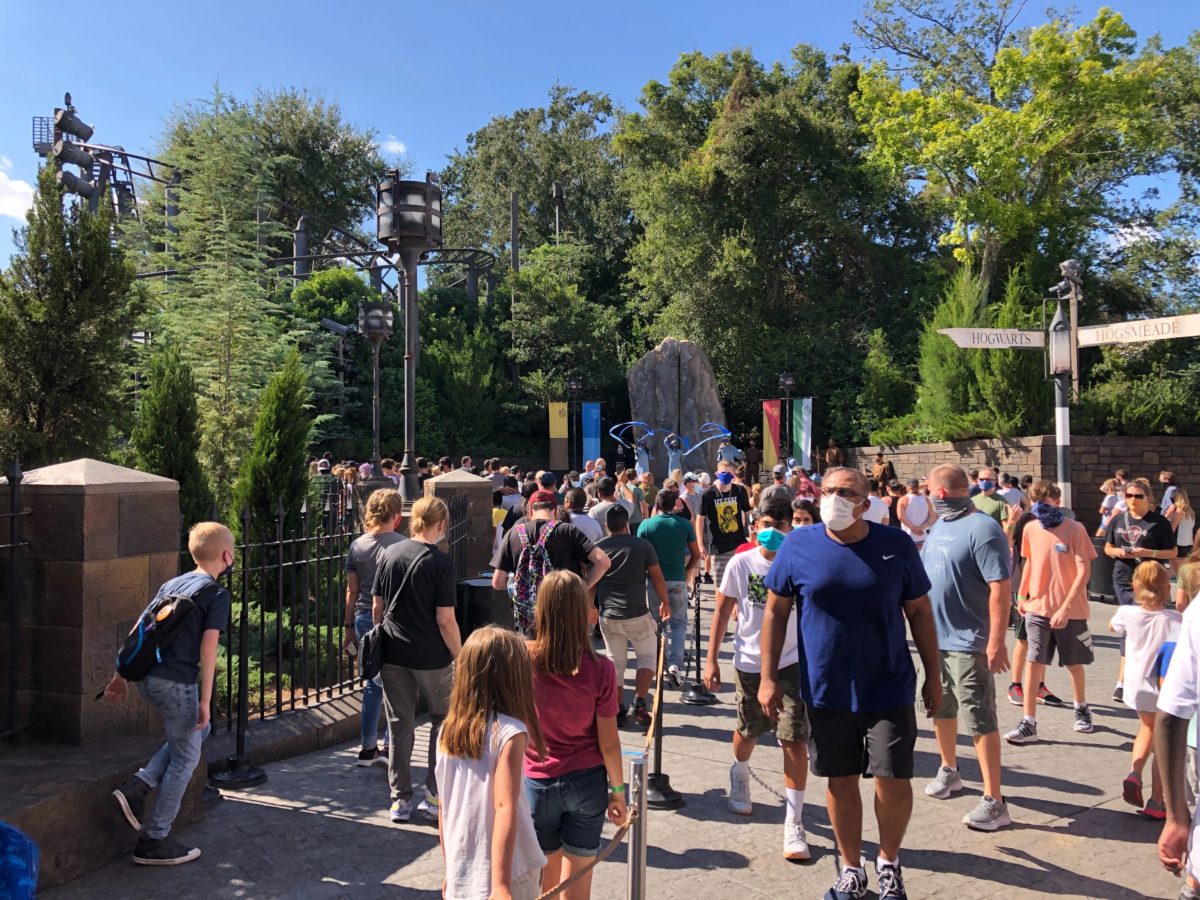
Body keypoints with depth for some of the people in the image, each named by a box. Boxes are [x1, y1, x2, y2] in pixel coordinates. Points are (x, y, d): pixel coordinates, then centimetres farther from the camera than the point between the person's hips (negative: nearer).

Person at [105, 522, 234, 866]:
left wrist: (121, 675, 21)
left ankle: (137, 787, 14)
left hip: (147, 677, 8)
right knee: (186, 758, 8)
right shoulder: (217, 594, -8)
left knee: (199, 731, 25)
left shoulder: (171, 585, 14)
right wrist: (205, 700, -13)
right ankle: (154, 841, 15)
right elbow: (207, 648, -15)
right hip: (177, 683, -8)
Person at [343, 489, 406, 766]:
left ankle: (369, 748, 22)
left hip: (364, 620, 5)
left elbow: (352, 591, 6)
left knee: (374, 682, 16)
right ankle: (393, 744, 12)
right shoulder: (402, 545, -12)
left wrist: (349, 627, 15)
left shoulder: (357, 546, 2)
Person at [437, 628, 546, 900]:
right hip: (509, 875, -5)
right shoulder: (509, 733, -18)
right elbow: (505, 809, -25)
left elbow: (443, 808, 6)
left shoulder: (448, 732, -1)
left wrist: (450, 871, 16)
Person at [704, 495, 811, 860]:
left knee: (794, 739, -7)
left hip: (791, 663, -1)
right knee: (747, 731, 18)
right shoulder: (741, 564, -8)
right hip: (749, 662, 1)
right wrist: (711, 659, -3)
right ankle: (739, 778, 51)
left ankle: (794, 822, 5)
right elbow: (722, 612, -1)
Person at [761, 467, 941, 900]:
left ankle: (889, 861, 31)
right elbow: (776, 610, -1)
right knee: (840, 781, 13)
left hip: (889, 689, 0)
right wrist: (768, 677, -3)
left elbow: (919, 612, 3)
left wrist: (933, 675, 5)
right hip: (826, 690, 1)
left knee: (894, 781, 2)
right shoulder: (798, 545, -7)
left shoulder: (897, 547, -6)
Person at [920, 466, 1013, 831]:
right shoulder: (940, 526, 9)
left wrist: (996, 642, -25)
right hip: (935, 637, 9)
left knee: (980, 721, -3)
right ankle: (948, 770, 40)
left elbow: (1000, 588, -22)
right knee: (941, 710, 21)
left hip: (968, 643, -9)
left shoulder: (982, 529, -18)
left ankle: (994, 801, 6)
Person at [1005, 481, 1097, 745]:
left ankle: (1081, 708, 42)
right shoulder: (1030, 529, 1)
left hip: (1070, 611, -2)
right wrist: (1022, 594, 13)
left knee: (1074, 664, 16)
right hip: (1037, 608, 2)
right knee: (1032, 663, -5)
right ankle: (1029, 723, -1)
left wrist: (1065, 608, -19)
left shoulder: (1074, 529, -12)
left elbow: (1084, 571, -14)